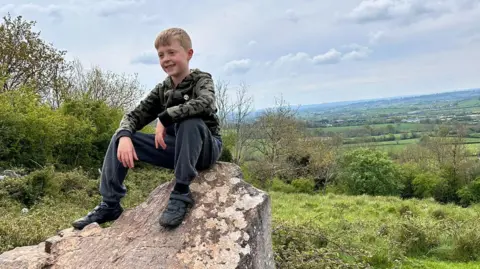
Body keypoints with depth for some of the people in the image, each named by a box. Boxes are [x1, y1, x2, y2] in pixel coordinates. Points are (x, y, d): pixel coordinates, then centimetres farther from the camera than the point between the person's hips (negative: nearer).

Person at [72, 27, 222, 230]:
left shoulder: (202, 79, -9)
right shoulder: (161, 90, 7)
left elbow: (205, 103, -33)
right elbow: (134, 115, 2)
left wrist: (165, 117, -29)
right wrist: (125, 136, -20)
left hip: (205, 148, -5)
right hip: (177, 150, 6)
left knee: (190, 122, -38)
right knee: (120, 138, -4)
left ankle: (181, 193, -29)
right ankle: (110, 204, -2)